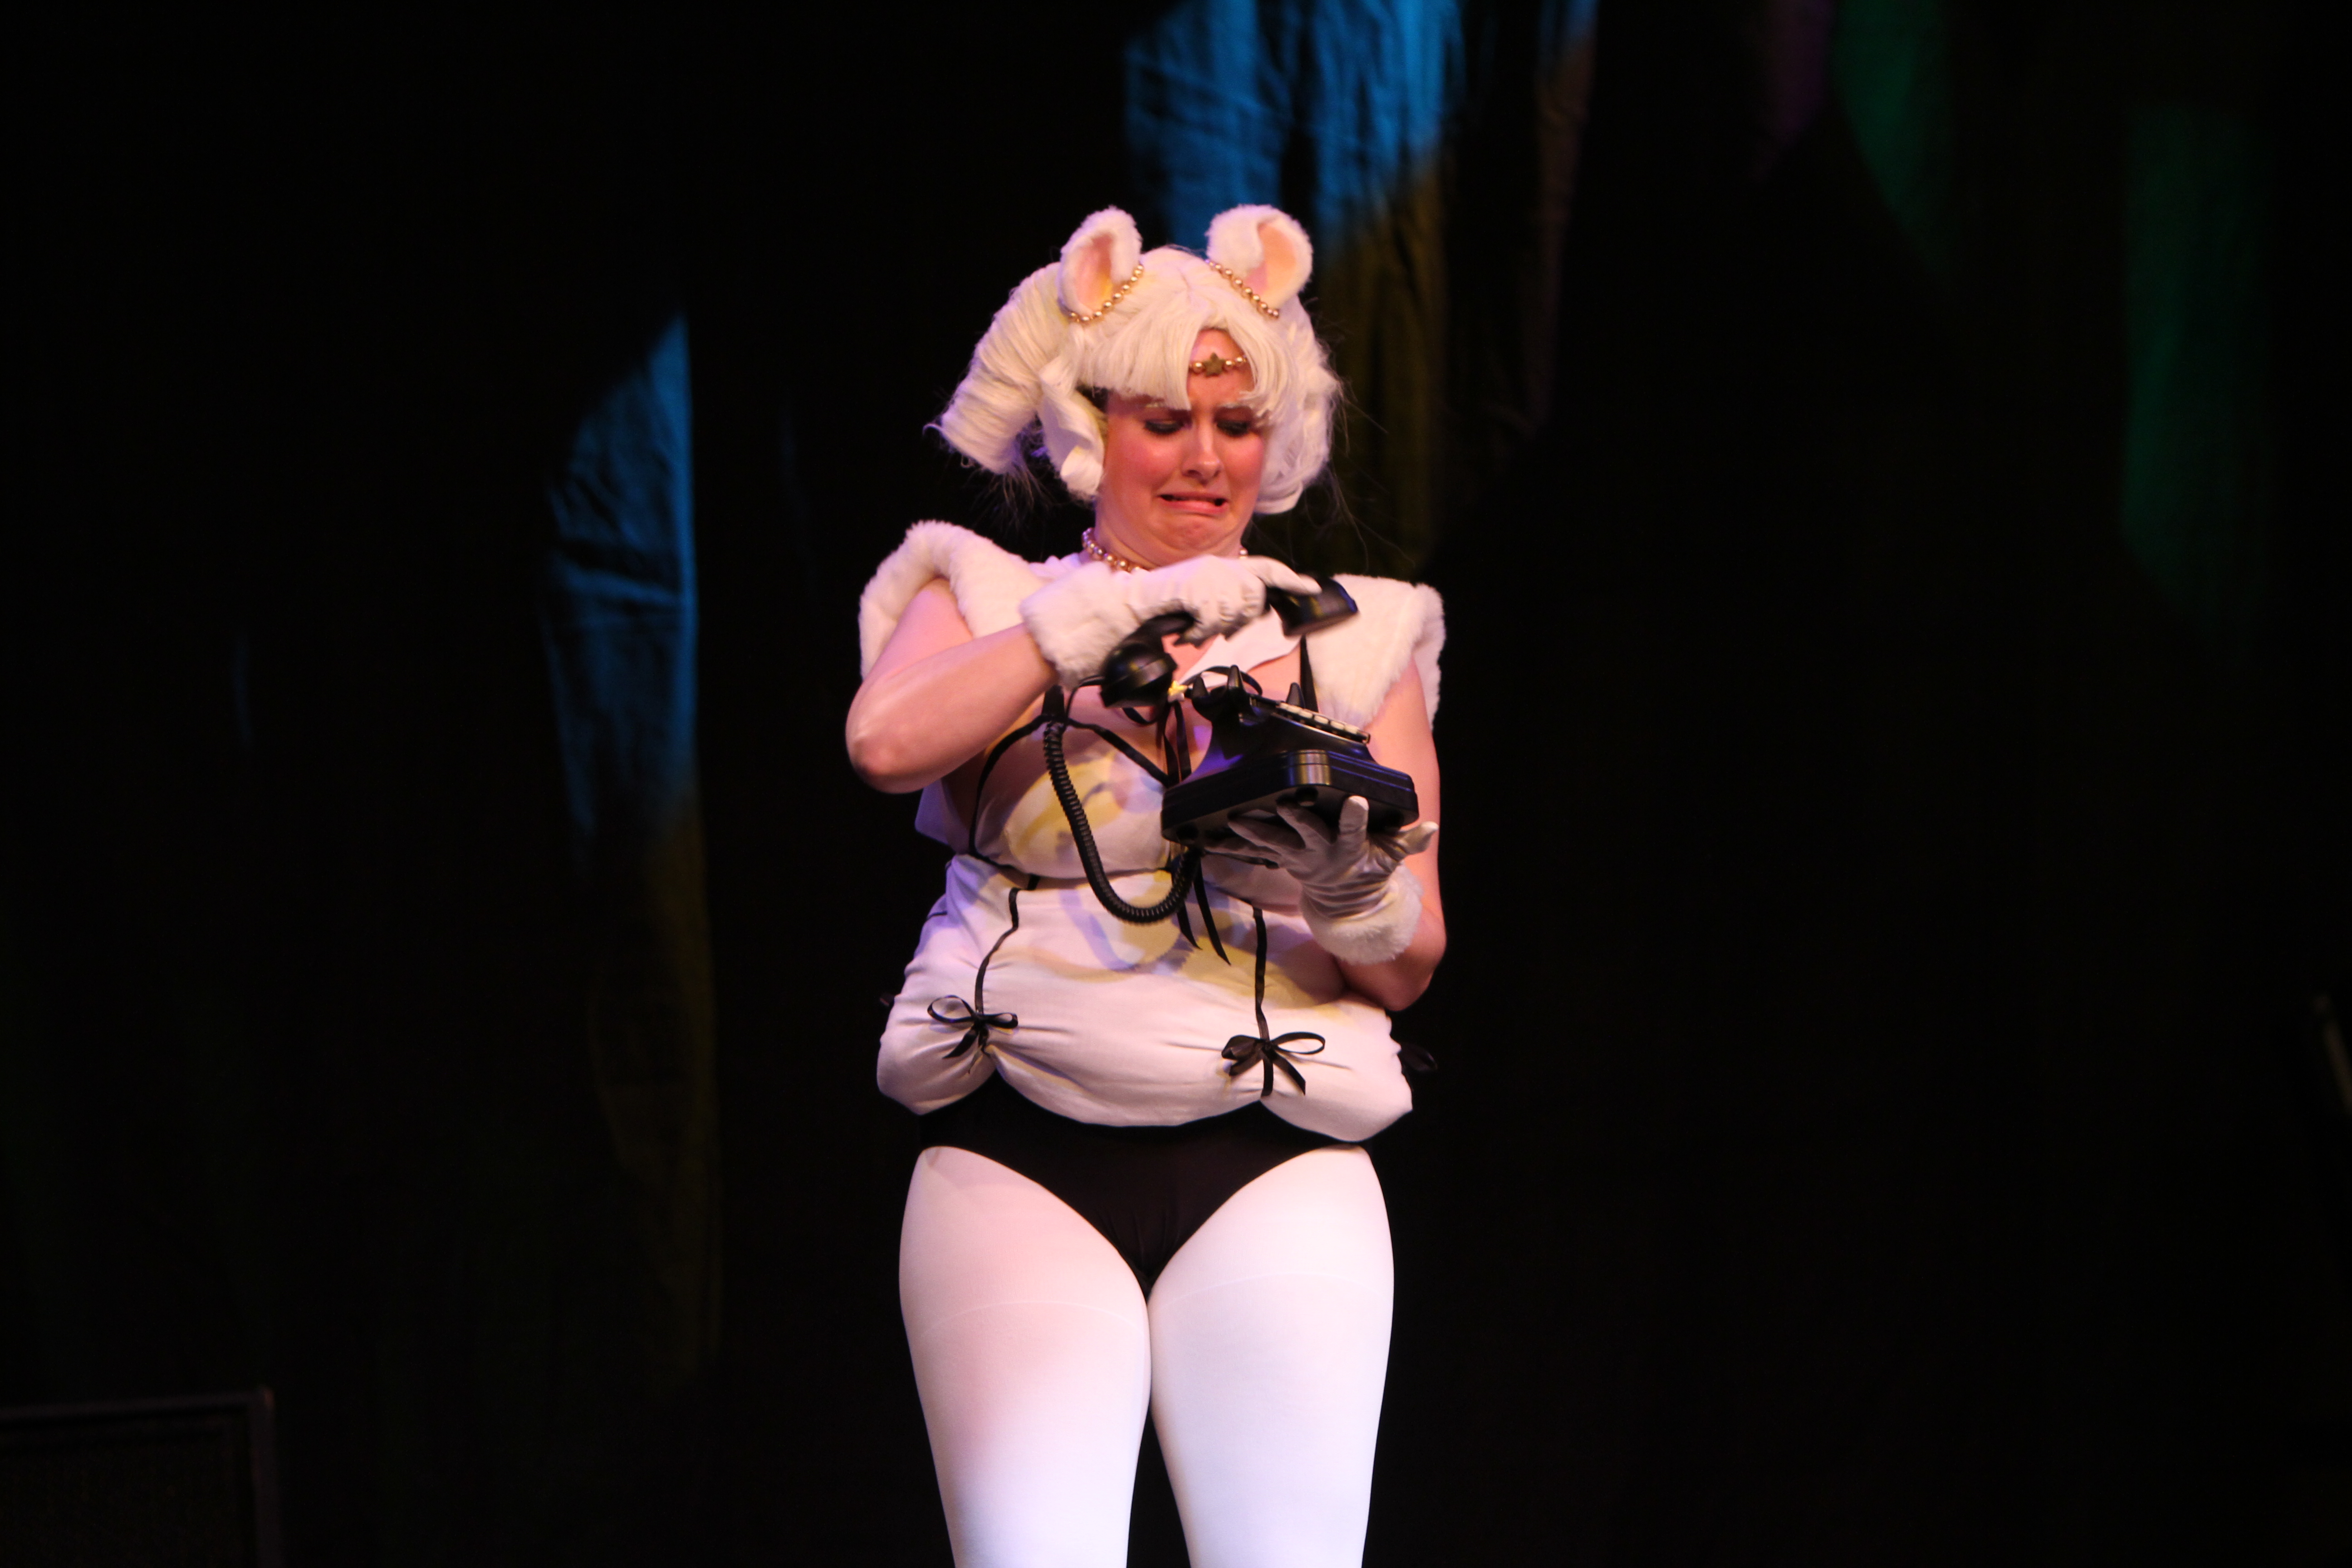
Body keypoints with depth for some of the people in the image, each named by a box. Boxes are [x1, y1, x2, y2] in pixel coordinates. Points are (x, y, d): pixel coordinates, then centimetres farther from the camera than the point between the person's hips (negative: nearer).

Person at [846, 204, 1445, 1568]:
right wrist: (1125, 607, -11)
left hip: (1274, 1172, 1)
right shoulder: (994, 605, 13)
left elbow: (1413, 964, 11)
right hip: (1023, 1161, -1)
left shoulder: (1353, 645, 16)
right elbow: (887, 743, -11)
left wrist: (1347, 887, -11)